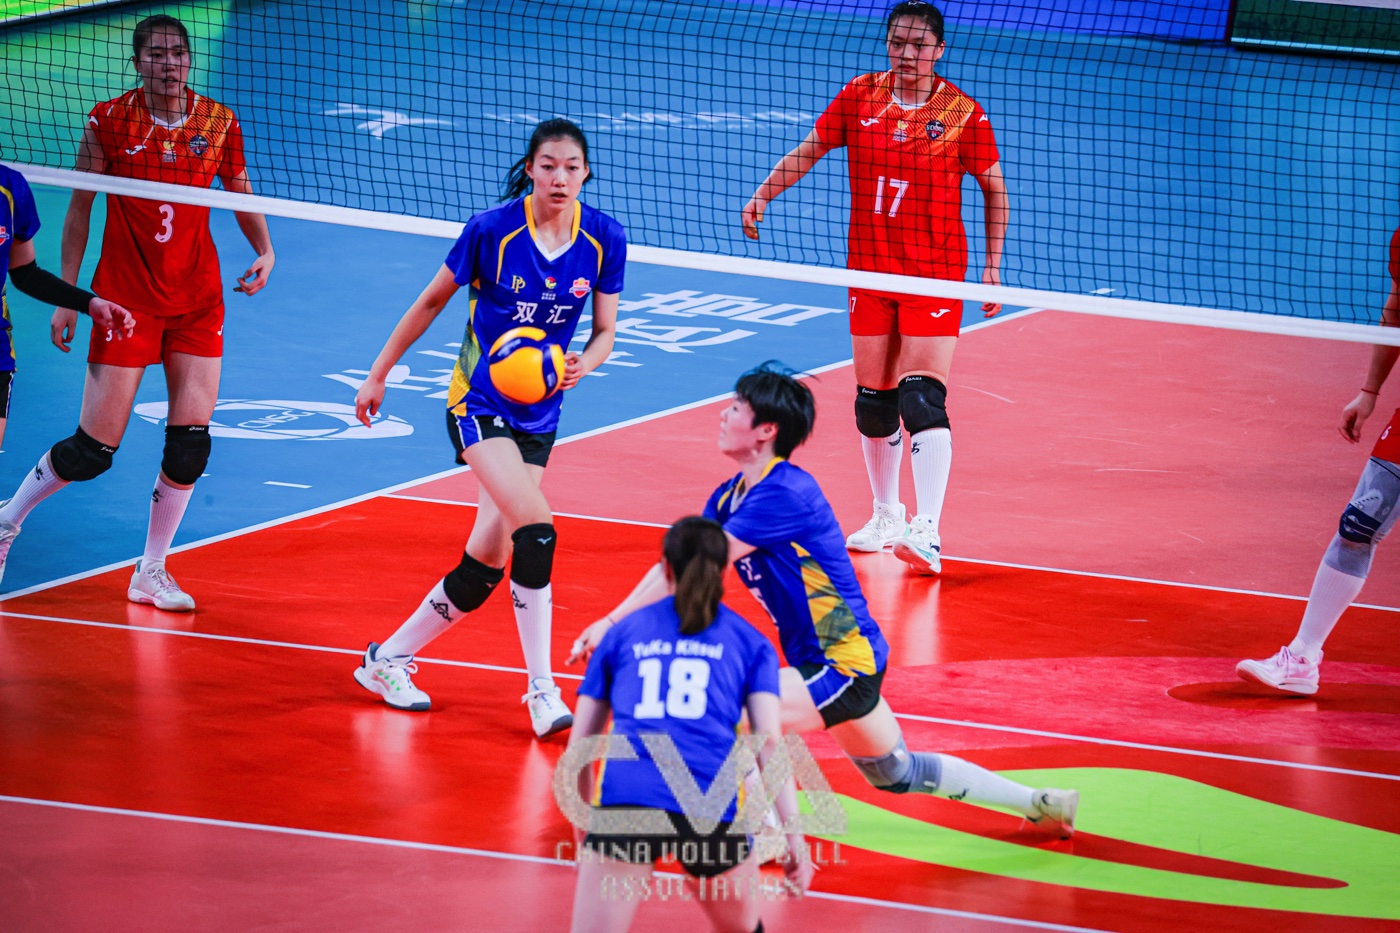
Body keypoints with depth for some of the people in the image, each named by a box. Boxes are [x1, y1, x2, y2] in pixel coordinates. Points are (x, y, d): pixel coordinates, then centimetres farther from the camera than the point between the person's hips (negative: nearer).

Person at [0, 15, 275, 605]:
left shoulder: (218, 123, -1)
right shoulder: (109, 121, -8)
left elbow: (241, 196, 14)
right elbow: (79, 209, -1)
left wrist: (264, 249, -5)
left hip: (197, 302, 3)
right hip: (125, 299, -3)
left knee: (190, 440, -5)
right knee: (94, 449, -4)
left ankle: (151, 573, 11)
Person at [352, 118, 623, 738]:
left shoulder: (604, 239, -5)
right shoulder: (492, 229, -15)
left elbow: (604, 332, 5)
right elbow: (432, 301, -1)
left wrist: (583, 365, -18)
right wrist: (377, 376, 5)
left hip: (538, 414, 5)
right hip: (479, 401, -5)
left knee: (486, 565, 5)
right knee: (535, 528, -23)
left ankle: (388, 660, 24)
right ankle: (542, 691, -17)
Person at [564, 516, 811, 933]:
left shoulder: (621, 633, 23)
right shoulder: (749, 643, 19)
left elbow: (578, 747, 20)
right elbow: (769, 741, 5)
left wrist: (583, 835, 30)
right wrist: (793, 833, 2)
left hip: (625, 797, 0)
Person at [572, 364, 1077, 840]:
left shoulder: (783, 493, -23)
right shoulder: (731, 496, 5)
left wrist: (616, 624, -24)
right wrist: (612, 620, -10)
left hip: (843, 666, -10)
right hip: (817, 661, 10)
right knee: (896, 774, 22)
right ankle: (1039, 803, 35)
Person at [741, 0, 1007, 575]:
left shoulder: (961, 113, -7)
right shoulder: (861, 96, 2)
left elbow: (994, 187, 3)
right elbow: (809, 150, 11)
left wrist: (992, 263, -1)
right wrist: (762, 196, 0)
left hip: (935, 271, -4)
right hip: (869, 268, 4)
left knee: (922, 396, -16)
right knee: (873, 398, 9)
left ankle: (926, 532, -23)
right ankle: (886, 515, 27)